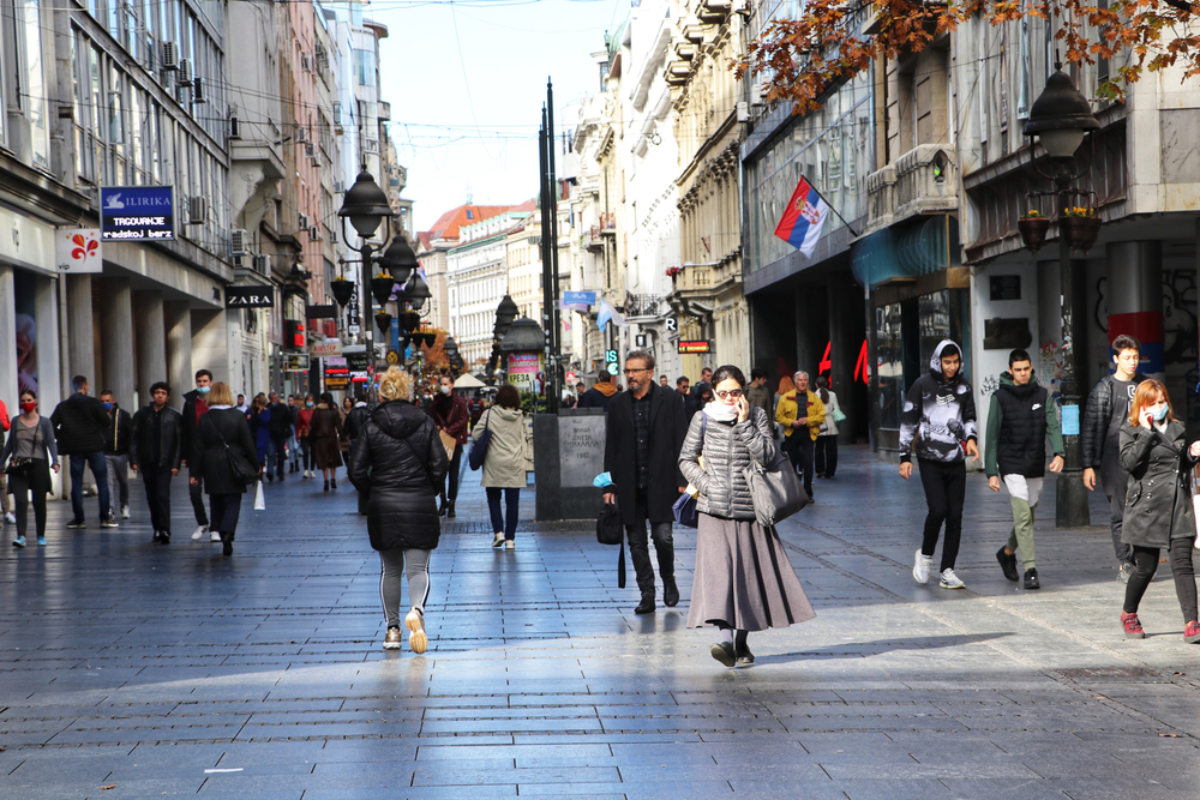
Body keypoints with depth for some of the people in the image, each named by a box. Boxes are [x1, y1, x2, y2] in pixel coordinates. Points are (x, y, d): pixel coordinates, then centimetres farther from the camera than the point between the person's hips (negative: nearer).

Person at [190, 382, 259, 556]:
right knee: (233, 502, 1)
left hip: (212, 468, 1)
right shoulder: (238, 416, -4)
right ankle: (228, 532, -22)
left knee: (217, 503, 11)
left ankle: (223, 537, 13)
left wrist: (196, 473, 4)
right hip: (234, 467, -1)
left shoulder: (204, 419, -1)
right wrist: (256, 466, 6)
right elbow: (248, 443, -2)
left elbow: (199, 448, 0)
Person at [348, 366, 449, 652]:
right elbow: (440, 466, -3)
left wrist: (373, 495, 12)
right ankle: (416, 609, -27)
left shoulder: (371, 427, -3)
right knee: (418, 567, 1)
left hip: (383, 508, 1)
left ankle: (392, 629, 14)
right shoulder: (426, 424, -1)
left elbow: (357, 471, -4)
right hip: (420, 507, 0)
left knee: (390, 570, 13)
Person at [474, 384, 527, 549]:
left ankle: (498, 531, -2)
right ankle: (510, 538, 4)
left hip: (495, 463, -2)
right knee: (512, 501, 4)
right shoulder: (520, 417, 3)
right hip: (515, 465, 2)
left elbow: (475, 435, -5)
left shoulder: (489, 414, -6)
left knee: (493, 497, 12)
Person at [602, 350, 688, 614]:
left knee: (662, 536, -9)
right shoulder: (618, 404, 9)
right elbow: (611, 448, 10)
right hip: (629, 487, 3)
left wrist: (681, 481, -7)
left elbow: (681, 444, 1)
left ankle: (668, 580, 18)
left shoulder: (669, 402, 2)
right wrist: (609, 485, 4)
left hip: (661, 484, -3)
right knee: (637, 543, 4)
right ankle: (647, 595, 12)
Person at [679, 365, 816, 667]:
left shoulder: (757, 417, 4)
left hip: (749, 509, 1)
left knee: (748, 573, 6)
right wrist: (706, 484, -5)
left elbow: (766, 455, -9)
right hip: (715, 510, -1)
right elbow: (686, 459, 9)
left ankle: (742, 640, 21)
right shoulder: (703, 419, 4)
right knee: (717, 569, -15)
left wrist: (745, 424, -14)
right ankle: (726, 639, -24)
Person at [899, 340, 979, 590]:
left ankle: (947, 571, 7)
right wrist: (905, 456, -1)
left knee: (955, 515, 0)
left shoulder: (963, 387, 11)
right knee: (938, 509, -16)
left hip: (956, 460, 4)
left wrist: (971, 438, -4)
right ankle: (925, 555, 9)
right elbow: (908, 422, 3)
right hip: (930, 459, -4)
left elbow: (969, 417, 18)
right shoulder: (922, 386, 0)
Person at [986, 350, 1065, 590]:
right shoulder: (1000, 397, -3)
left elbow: (1053, 425, -1)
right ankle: (1030, 570, -12)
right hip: (1012, 466, -4)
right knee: (1023, 516, -14)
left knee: (1029, 516, 13)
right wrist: (991, 472, -6)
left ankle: (1007, 552, 38)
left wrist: (1058, 453, -20)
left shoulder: (1042, 394, 7)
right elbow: (992, 437, -2)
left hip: (1036, 467, 4)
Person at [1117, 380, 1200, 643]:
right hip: (1147, 508, -3)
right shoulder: (1131, 430, 0)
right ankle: (1129, 614, 29)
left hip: (1179, 508, 3)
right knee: (1145, 568, 5)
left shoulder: (1177, 429, 14)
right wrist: (1146, 431, -17)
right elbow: (1129, 462, -17)